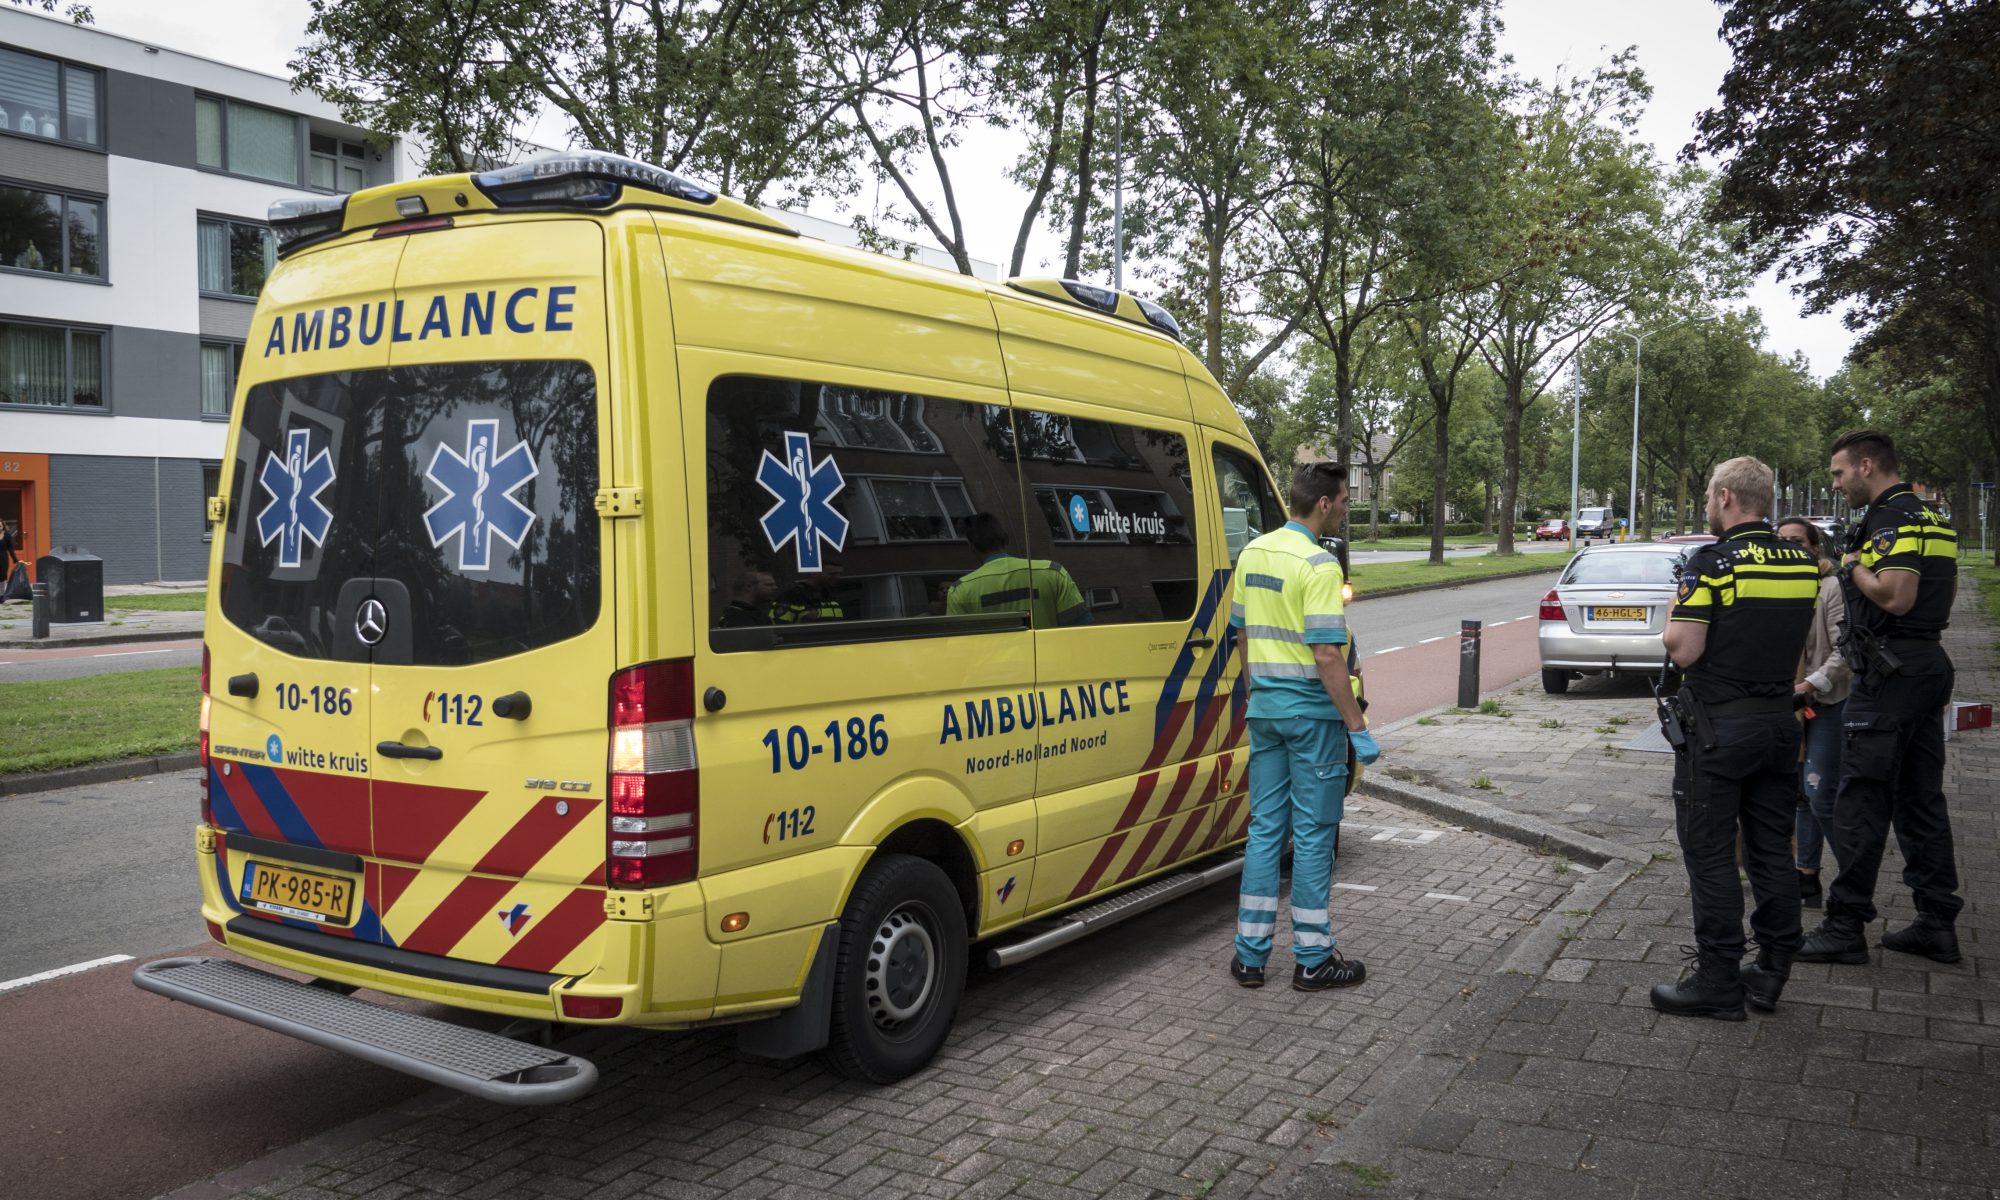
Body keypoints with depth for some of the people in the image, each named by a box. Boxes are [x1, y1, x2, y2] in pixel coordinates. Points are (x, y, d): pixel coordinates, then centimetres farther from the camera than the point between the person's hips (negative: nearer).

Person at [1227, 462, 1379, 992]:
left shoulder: (1252, 553, 7)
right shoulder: (1319, 566, -18)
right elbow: (1327, 656, -22)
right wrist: (1358, 728, -17)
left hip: (1265, 710, 7)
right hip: (1313, 712, -7)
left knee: (1265, 828, 12)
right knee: (1313, 834, 3)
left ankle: (1250, 955, 16)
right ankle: (1312, 959, 12)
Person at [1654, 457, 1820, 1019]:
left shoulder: (1712, 563, -16)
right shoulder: (1804, 564, 7)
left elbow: (1683, 650, -19)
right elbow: (1798, 650, 15)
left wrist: (1673, 616, -1)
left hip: (1717, 728, -7)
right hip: (1778, 723, 7)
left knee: (1711, 854, 0)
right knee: (1772, 851, 14)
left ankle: (1718, 982, 5)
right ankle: (1771, 972, 21)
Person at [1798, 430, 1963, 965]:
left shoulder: (1892, 518, -15)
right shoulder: (1934, 518, 16)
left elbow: (1896, 596, -26)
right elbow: (1947, 589, 27)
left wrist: (1854, 567, -9)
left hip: (1890, 674, -10)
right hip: (1930, 663, 10)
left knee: (1860, 800, -6)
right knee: (1922, 797, 14)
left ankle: (1845, 926, -2)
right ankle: (1938, 923, 19)